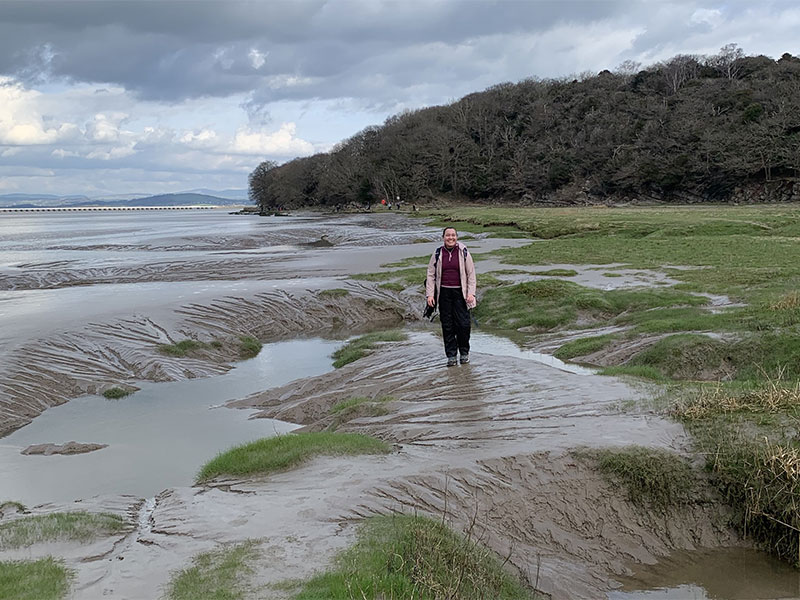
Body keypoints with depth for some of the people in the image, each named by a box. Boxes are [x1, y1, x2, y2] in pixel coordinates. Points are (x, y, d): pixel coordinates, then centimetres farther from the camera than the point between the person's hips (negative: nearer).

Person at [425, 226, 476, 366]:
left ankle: (464, 353, 16)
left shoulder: (463, 252, 2)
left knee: (463, 324, -4)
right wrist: (430, 294, 0)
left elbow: (471, 274, 4)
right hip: (444, 293, 1)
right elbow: (431, 274, 8)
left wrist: (471, 293, -4)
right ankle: (451, 356, 11)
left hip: (460, 293, -1)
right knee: (447, 326, 2)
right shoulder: (437, 253, 4)